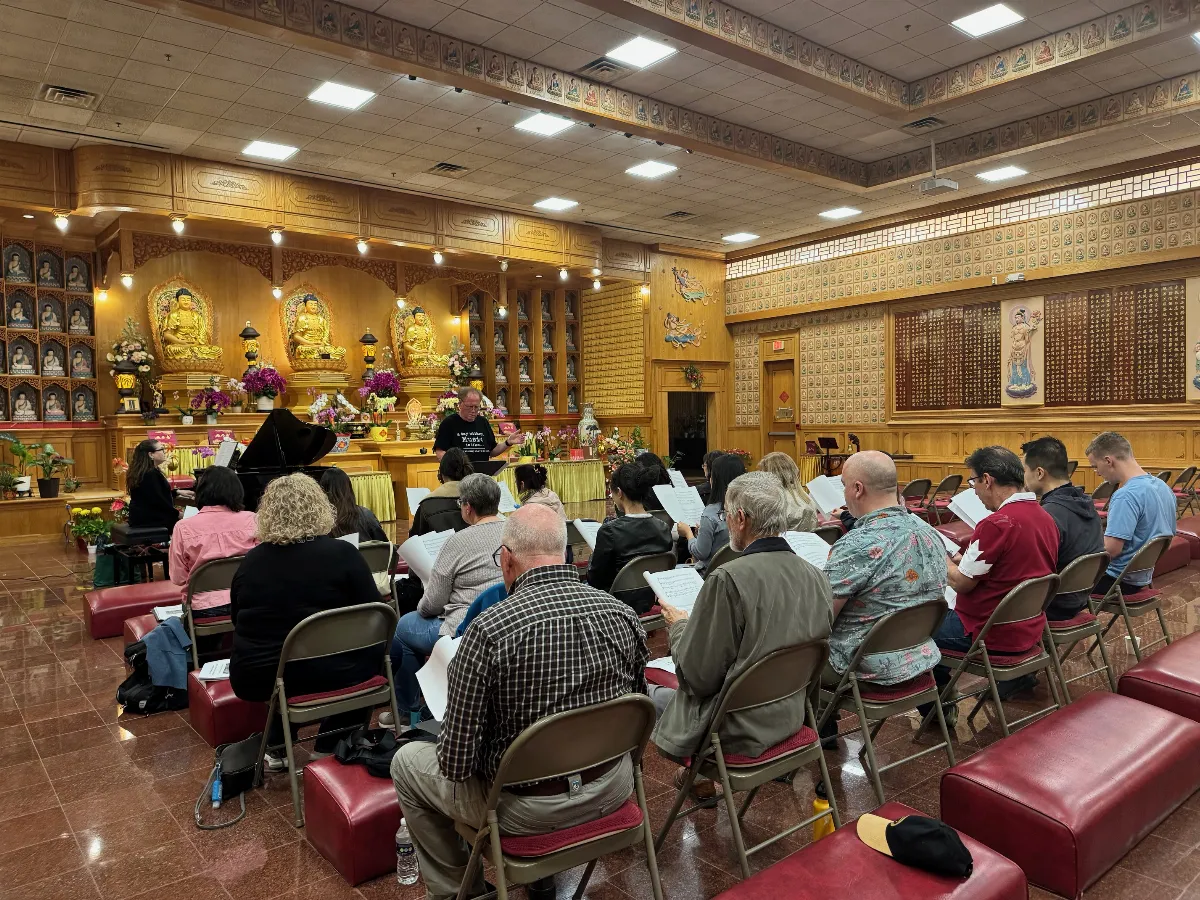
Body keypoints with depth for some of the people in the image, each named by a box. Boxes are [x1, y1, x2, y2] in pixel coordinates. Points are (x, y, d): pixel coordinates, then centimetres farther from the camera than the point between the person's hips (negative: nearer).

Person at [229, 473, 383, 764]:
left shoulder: (250, 560, 1)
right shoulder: (343, 553, -10)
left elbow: (237, 620, 17)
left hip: (252, 677, 5)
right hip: (321, 675, -5)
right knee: (375, 643, 20)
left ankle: (276, 748, 29)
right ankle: (329, 750, 20)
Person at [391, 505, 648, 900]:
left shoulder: (488, 630, -24)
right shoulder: (623, 615, -10)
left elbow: (456, 762, -18)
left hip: (529, 807, -5)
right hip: (612, 789, 5)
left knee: (407, 762, 19)